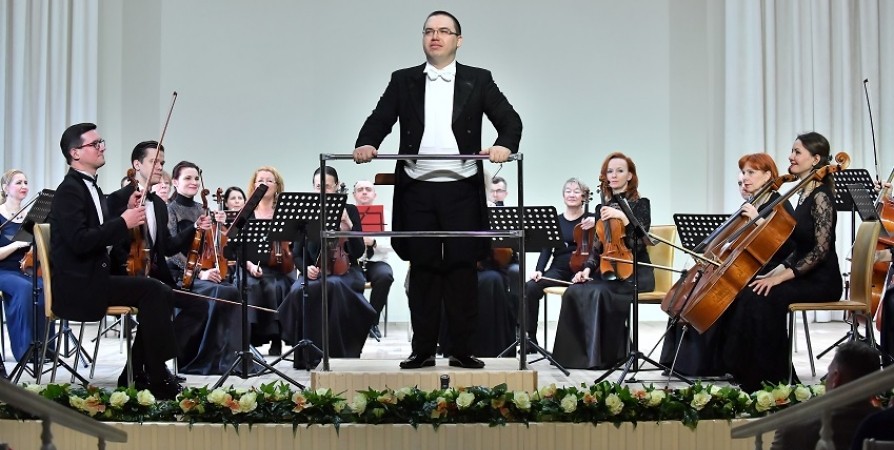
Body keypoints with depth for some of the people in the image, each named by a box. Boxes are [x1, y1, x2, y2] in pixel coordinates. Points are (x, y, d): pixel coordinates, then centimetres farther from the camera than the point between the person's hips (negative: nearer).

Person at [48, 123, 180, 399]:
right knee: (154, 291, -21)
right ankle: (158, 380, -18)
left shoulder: (89, 188, 17)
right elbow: (80, 242, -25)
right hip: (78, 285, -9)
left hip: (94, 276, 9)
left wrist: (128, 213, 5)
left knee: (161, 292, -4)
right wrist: (123, 222, -21)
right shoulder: (69, 191, -12)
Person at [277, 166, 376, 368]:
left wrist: (348, 226, -17)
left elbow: (358, 251, -3)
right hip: (315, 272, 2)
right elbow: (297, 254, 8)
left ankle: (337, 351, -28)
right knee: (298, 291, -33)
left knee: (333, 286, -38)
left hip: (344, 270, -2)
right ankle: (306, 353, -20)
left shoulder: (349, 211, 4)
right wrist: (306, 268, -13)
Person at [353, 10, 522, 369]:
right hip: (417, 191, 1)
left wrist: (504, 144, -22)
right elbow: (379, 120, 3)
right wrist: (366, 144, -18)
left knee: (462, 270, 2)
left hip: (462, 190, -1)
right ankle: (423, 349, 12)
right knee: (422, 271, 5)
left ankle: (462, 350, 9)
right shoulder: (403, 81, 10)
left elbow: (510, 120, -1)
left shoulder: (478, 80, 7)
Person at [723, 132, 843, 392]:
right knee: (740, 294, -9)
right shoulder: (804, 194, 14)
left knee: (763, 298, -29)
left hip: (821, 281, -9)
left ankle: (770, 381, -20)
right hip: (802, 276, 9)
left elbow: (821, 250, -21)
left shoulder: (821, 196, -14)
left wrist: (780, 277, -22)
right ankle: (748, 376, -7)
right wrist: (773, 272, 6)